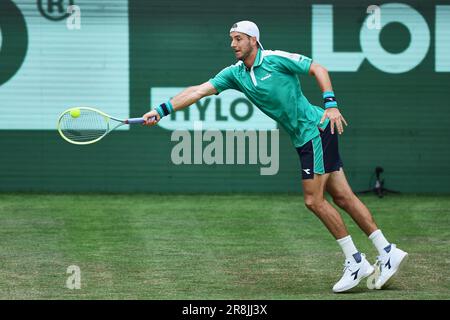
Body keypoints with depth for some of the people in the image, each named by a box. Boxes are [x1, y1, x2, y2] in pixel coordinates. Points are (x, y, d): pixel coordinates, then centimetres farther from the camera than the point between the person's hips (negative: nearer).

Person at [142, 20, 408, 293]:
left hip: (318, 129, -7)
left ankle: (355, 261, 0)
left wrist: (331, 104, -16)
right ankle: (388, 253, 11)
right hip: (304, 140, 7)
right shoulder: (235, 73, 7)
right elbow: (198, 91, 2)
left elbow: (318, 69, -6)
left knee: (314, 200, -9)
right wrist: (162, 110, -5)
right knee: (343, 197, 6)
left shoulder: (276, 59, -12)